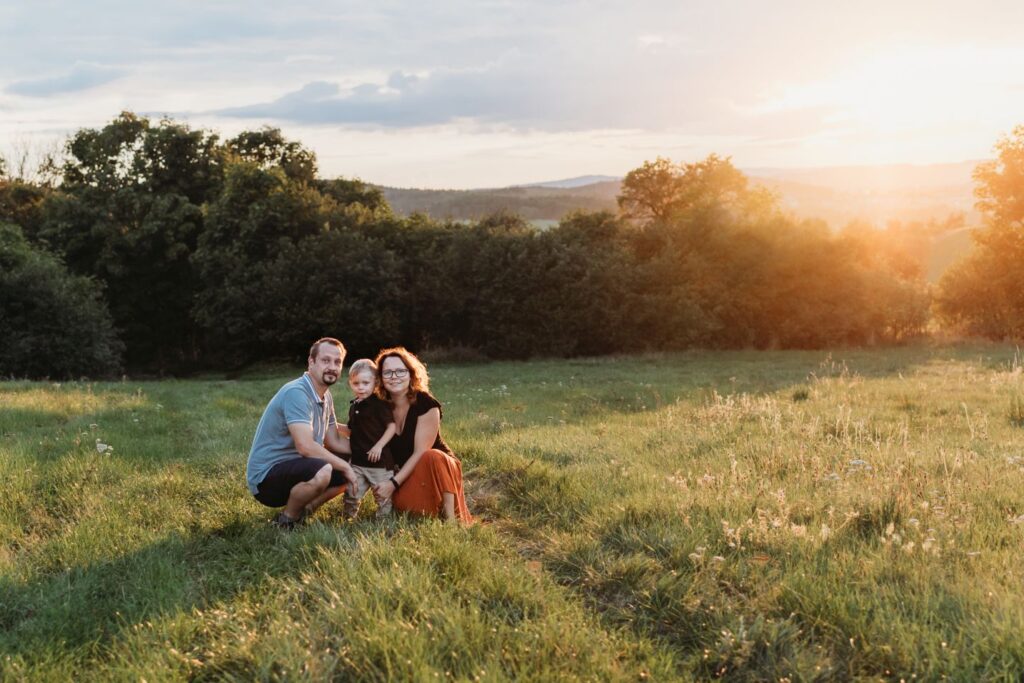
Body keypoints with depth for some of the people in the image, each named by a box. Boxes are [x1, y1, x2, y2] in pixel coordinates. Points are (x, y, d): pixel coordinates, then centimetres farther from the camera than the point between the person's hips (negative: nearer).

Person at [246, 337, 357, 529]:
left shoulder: (325, 397, 9)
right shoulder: (296, 393, -22)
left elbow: (334, 442, 15)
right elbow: (305, 446, -30)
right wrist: (344, 466, -20)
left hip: (292, 468, 10)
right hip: (266, 476, -10)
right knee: (322, 472, -34)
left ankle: (300, 511, 8)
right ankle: (286, 519, -9)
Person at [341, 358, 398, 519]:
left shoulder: (379, 404, -10)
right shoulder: (354, 406, 13)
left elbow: (392, 426, -14)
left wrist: (379, 445, -20)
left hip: (379, 459, -6)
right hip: (358, 460, 6)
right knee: (351, 492, 3)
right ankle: (348, 518, 20)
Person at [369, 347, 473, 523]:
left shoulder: (426, 404, -17)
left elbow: (421, 453, -23)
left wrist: (393, 483, -30)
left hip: (437, 467, -3)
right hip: (405, 474, 3)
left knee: (431, 457, -39)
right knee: (402, 505, -32)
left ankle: (450, 517, -26)